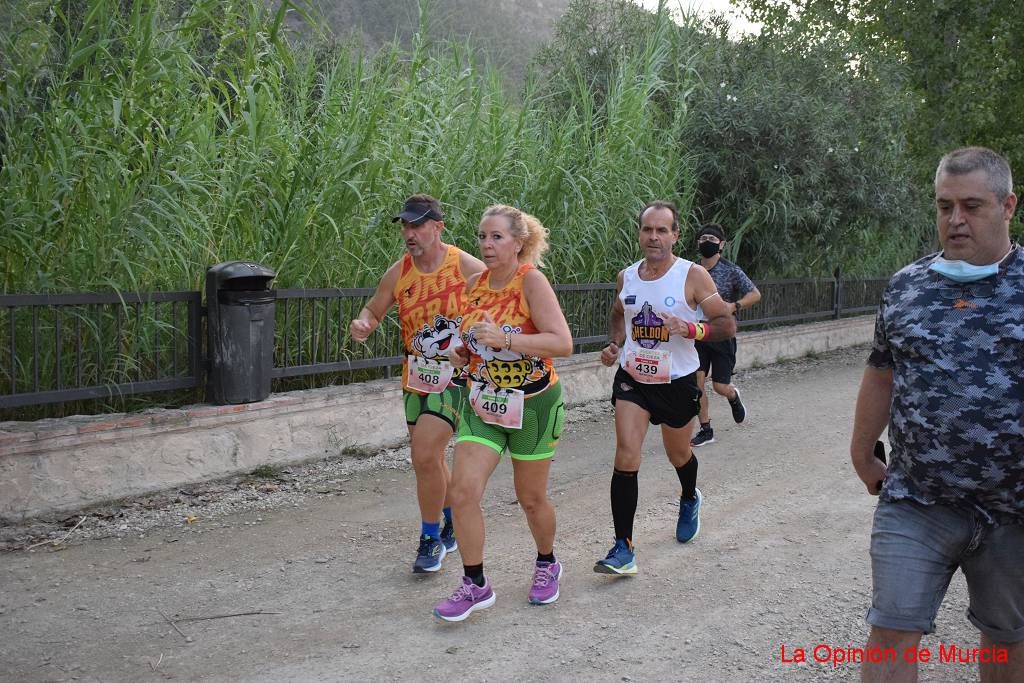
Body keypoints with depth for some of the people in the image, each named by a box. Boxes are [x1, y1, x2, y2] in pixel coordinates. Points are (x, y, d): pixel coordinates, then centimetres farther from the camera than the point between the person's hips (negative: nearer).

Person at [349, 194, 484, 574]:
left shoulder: (468, 268, -12)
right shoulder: (399, 273, -1)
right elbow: (374, 310, 11)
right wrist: (363, 325, -11)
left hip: (457, 377, -5)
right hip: (416, 378, 5)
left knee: (425, 455, -16)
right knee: (429, 459, 16)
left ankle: (431, 537, 4)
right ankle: (453, 522, 42)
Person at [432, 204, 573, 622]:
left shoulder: (531, 281, -17)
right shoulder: (475, 285, 1)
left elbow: (563, 343, -27)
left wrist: (505, 339, -35)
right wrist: (462, 354, -2)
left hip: (534, 404, -4)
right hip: (482, 402, 5)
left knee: (531, 498, 11)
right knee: (463, 491, -9)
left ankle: (547, 564, 40)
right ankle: (475, 585, 7)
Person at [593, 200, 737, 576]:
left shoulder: (692, 276, -13)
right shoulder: (626, 277, -1)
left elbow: (727, 324, -13)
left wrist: (690, 329, -30)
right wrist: (614, 344, 0)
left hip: (677, 381, -2)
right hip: (632, 378, 2)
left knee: (678, 453, 19)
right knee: (626, 455, -13)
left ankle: (690, 499, 55)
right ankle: (623, 549, -10)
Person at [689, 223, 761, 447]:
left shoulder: (731, 271, -7)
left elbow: (755, 294, -5)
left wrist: (733, 306, -19)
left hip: (722, 335, -3)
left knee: (720, 386, -1)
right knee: (696, 381, -6)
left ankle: (734, 396, 37)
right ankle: (705, 430, 7)